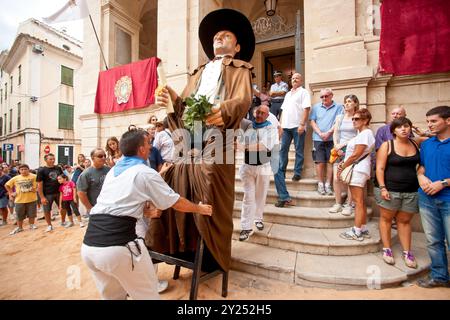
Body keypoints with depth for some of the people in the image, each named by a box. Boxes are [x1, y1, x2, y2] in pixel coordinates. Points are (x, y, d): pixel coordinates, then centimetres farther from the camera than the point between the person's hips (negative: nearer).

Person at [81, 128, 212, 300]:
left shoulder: (113, 171, 17)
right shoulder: (146, 173, -5)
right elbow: (177, 203, 3)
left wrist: (149, 212, 39)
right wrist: (200, 208, 19)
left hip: (89, 246, 8)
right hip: (117, 246, -8)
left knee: (112, 296, 27)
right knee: (147, 295, 14)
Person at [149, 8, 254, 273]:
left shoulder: (240, 69, 16)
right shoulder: (200, 72, 31)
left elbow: (243, 99, -6)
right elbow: (183, 105, 20)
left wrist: (223, 111, -27)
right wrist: (173, 100, -2)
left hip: (215, 141, -5)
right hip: (189, 141, 5)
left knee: (211, 201, -6)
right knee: (180, 194, 2)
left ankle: (213, 256, 14)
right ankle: (186, 248, 19)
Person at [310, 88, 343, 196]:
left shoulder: (338, 107, 7)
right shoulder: (316, 107, 13)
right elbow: (312, 121, 6)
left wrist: (328, 133, -12)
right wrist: (320, 133, -7)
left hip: (332, 139, -1)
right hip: (318, 139, 1)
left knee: (330, 161, 0)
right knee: (320, 161, -1)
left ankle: (328, 184, 6)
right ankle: (320, 184, 8)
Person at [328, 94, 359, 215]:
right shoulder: (339, 117, 15)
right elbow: (335, 134, 10)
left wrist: (344, 143, -11)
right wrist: (336, 147, -5)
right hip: (339, 150, 3)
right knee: (336, 178, -3)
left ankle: (349, 205, 9)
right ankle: (338, 204, 10)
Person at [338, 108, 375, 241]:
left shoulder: (365, 133, -13)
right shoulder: (362, 133, 19)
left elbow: (356, 155, -17)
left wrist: (342, 167, -10)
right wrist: (344, 163, 3)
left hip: (358, 169, -10)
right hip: (358, 169, 10)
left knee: (358, 201, -5)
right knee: (360, 201, 14)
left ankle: (357, 232, 2)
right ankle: (364, 229, 23)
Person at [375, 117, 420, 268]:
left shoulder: (415, 144, 7)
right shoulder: (387, 145, -5)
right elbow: (380, 168, -9)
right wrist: (382, 188, -15)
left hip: (411, 191, 4)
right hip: (389, 190, -3)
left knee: (405, 221, 11)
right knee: (386, 218, 6)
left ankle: (407, 252, 22)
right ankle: (387, 249, 18)